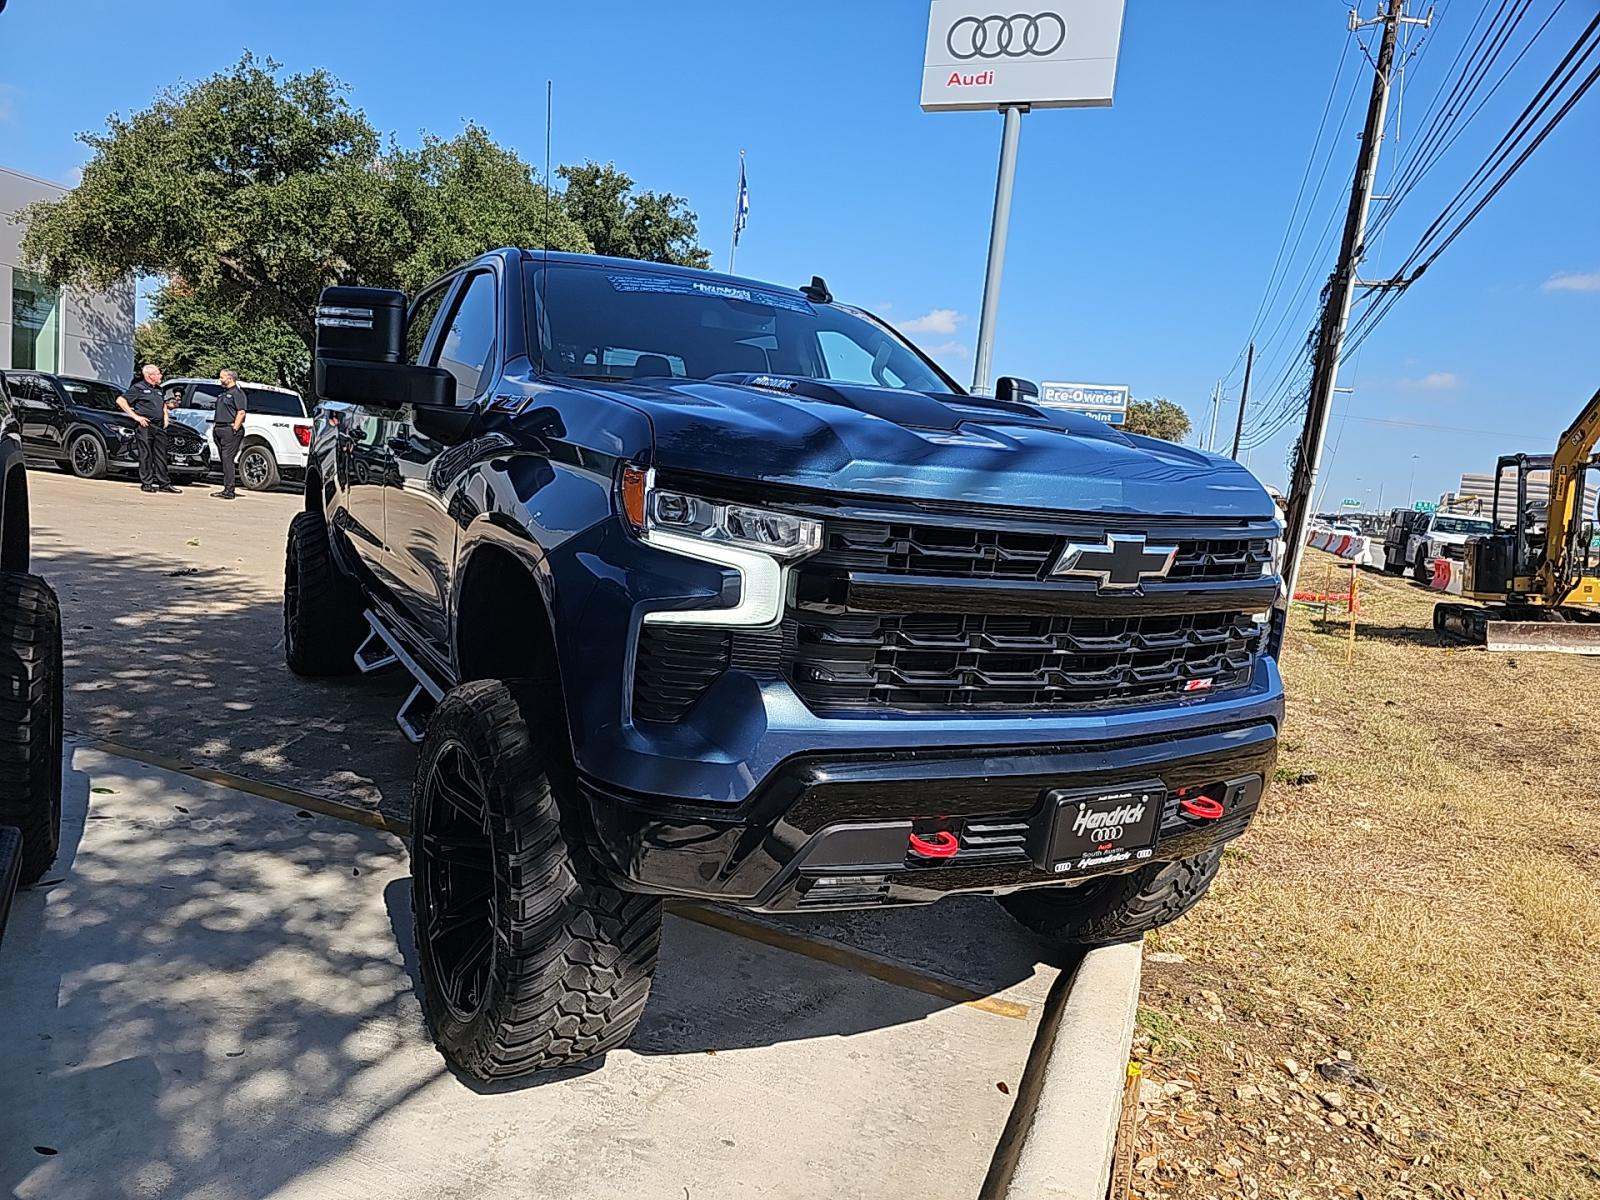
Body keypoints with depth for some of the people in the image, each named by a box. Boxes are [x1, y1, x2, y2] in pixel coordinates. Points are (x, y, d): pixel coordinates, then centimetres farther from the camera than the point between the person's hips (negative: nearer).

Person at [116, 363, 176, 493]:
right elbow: (120, 400, -7)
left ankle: (164, 483, 10)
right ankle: (146, 483, 0)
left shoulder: (158, 389, 19)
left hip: (160, 426, 7)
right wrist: (135, 416, -12)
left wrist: (165, 415, 17)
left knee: (161, 456, 7)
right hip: (145, 426, -7)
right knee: (146, 455, -3)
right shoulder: (138, 388, -3)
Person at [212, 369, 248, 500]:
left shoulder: (237, 393, -7)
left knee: (227, 459, -13)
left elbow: (241, 412, -17)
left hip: (230, 430, -10)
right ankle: (227, 489, 12)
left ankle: (229, 491, -14)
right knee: (224, 459, 9)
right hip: (219, 430, 10)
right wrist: (215, 425, 18)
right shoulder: (223, 393, 22)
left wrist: (235, 428, -21)